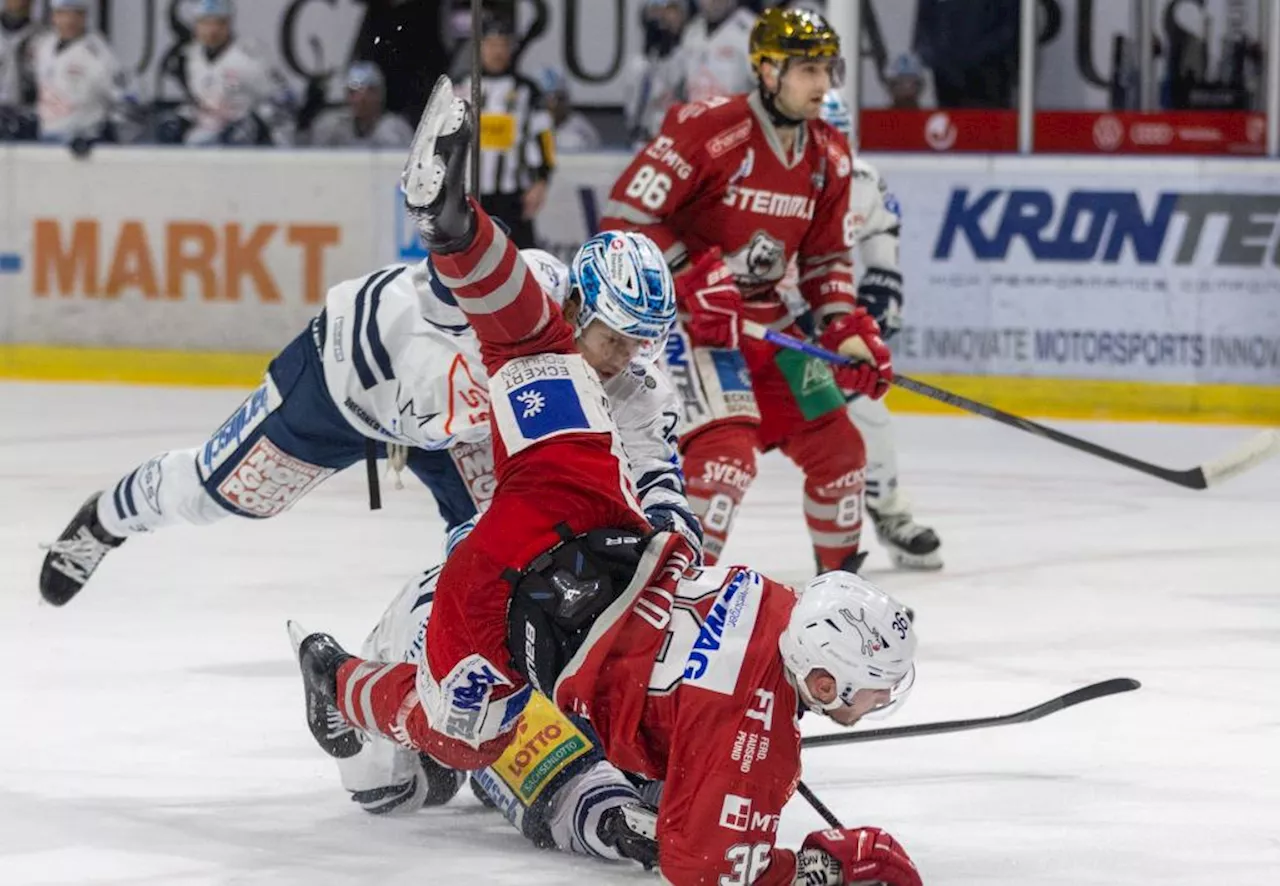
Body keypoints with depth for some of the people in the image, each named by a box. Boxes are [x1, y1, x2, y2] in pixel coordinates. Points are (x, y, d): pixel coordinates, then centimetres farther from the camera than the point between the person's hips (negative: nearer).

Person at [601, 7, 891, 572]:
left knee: (836, 445, 8)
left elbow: (826, 258, 13)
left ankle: (842, 580, 28)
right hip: (683, 315, -8)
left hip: (765, 321, 8)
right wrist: (693, 280, -24)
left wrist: (845, 330, -2)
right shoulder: (709, 130, -20)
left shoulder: (829, 159, 3)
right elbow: (624, 217, -20)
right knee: (727, 450, -25)